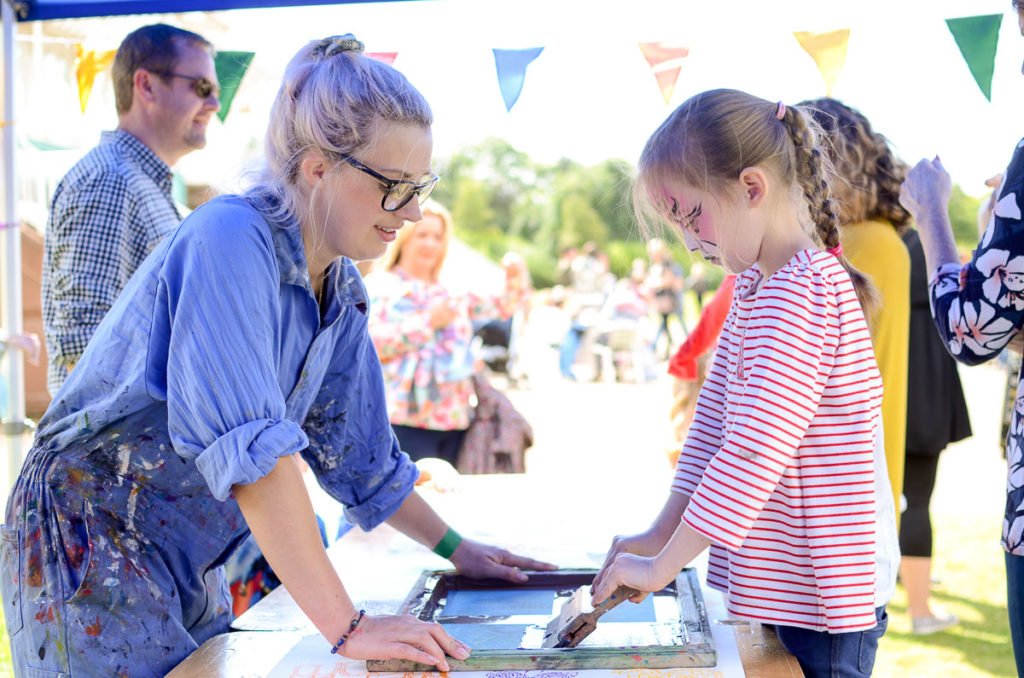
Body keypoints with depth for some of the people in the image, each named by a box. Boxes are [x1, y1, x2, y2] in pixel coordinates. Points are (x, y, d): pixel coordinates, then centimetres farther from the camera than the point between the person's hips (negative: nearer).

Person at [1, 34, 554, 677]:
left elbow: (359, 456, 15)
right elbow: (249, 444, -34)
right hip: (89, 546, -8)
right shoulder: (231, 241, -24)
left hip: (185, 568, 8)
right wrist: (346, 626, -35)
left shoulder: (341, 291, 2)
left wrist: (457, 550, 16)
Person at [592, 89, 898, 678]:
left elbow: (755, 451, -26)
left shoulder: (798, 294, -22)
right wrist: (661, 533, 9)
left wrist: (662, 566, -19)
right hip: (781, 581, 9)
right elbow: (718, 411, 13)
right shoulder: (756, 283, 11)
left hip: (826, 594, -9)